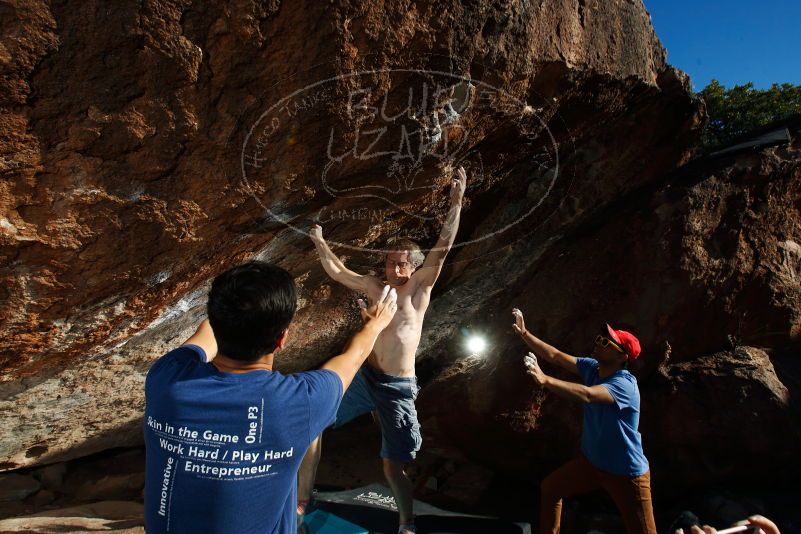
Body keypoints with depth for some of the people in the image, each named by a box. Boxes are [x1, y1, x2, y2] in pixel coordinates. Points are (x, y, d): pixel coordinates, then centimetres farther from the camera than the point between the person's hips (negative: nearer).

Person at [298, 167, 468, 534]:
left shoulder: (419, 286, -7)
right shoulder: (376, 287, 6)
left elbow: (442, 249, -17)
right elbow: (338, 273, 14)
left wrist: (456, 204, -24)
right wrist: (320, 244, 4)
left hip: (397, 388, -5)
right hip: (363, 377, 5)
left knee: (393, 466, 0)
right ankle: (302, 500, 27)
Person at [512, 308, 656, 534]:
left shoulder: (624, 384, -30)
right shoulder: (591, 367, -6)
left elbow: (586, 395, -47)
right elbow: (555, 356, -8)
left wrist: (544, 380, -56)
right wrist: (524, 333, -16)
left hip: (627, 473, -7)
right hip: (591, 461, 7)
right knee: (550, 488, 18)